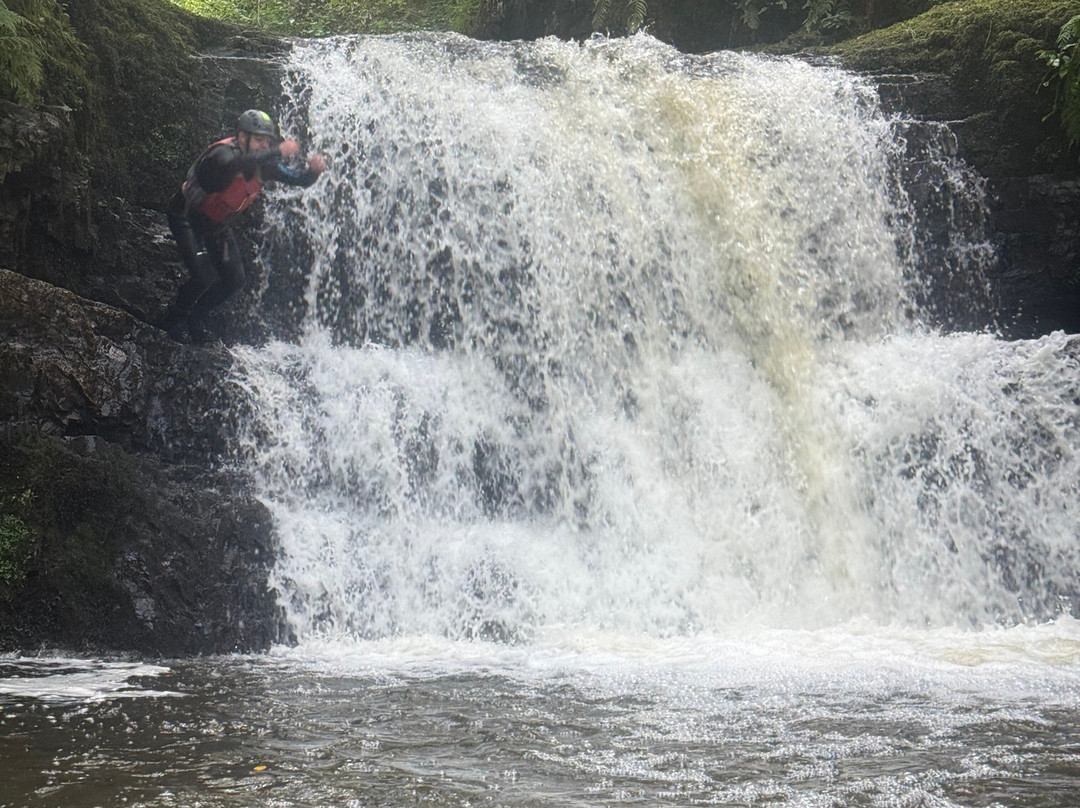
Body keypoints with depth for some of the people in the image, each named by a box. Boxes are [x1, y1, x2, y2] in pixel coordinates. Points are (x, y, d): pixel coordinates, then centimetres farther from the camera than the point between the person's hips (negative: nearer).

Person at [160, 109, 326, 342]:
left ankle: (196, 314, 28)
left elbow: (300, 179, -12)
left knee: (235, 280, 3)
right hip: (187, 219, -7)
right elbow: (236, 163, -57)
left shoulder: (264, 165, -13)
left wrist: (314, 170, -35)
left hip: (217, 225, 7)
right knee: (205, 277, -19)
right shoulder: (222, 153, -33)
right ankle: (174, 319, 8)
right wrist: (279, 152, -62)